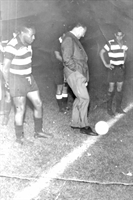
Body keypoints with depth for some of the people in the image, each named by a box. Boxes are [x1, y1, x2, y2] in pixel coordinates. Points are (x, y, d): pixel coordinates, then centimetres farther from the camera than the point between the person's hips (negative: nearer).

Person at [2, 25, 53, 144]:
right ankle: (20, 138, 16)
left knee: (38, 104, 10)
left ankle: (38, 132, 25)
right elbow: (5, 68, -16)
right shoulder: (12, 46, -22)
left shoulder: (27, 44, 5)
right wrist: (8, 84, -5)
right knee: (20, 110, -2)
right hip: (16, 80, -8)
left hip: (28, 79, 8)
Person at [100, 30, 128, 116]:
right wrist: (106, 64, -13)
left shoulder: (124, 43, 3)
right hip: (113, 68, -5)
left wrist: (123, 63, 12)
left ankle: (118, 108, 16)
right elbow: (101, 53, -9)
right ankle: (109, 108, 10)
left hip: (121, 68, 5)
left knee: (120, 88, 7)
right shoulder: (110, 43, -14)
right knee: (112, 88, -1)